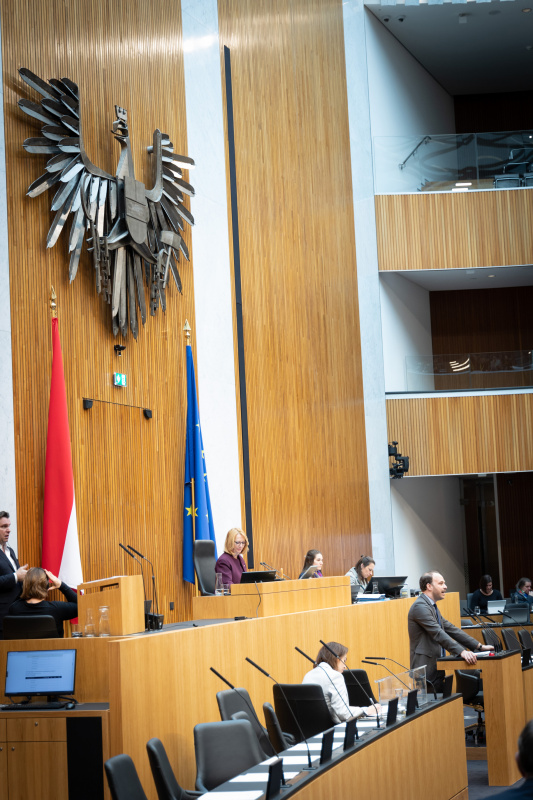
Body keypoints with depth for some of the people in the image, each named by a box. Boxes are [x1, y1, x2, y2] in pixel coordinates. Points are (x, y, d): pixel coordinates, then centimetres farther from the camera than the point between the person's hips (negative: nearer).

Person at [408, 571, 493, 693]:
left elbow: (451, 629, 19)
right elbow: (438, 633, -25)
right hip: (426, 672, -10)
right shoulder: (420, 606, -14)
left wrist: (479, 646, 11)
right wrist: (462, 652, -34)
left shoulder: (431, 606, 19)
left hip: (435, 670, 10)